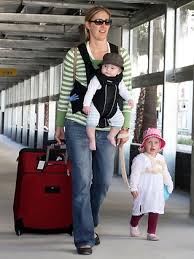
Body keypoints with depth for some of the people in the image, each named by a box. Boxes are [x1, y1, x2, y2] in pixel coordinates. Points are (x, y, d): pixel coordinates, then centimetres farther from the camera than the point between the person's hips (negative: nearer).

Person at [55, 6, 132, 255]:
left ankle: (88, 225, 33)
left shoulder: (121, 55, 4)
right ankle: (84, 238, 4)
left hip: (108, 129, 3)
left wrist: (125, 127, 1)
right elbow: (65, 92, 5)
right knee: (82, 181, -5)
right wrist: (59, 124, 6)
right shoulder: (74, 55, -1)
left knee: (104, 180, 10)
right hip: (78, 126, -3)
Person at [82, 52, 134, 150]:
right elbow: (90, 91, -20)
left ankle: (111, 136, 24)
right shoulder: (97, 79, -17)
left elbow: (123, 90, 11)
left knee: (119, 120, 1)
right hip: (96, 106, -5)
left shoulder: (118, 81, -2)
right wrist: (86, 104, -26)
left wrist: (129, 99, -3)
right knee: (91, 121, -21)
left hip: (112, 107, 5)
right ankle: (92, 140, -1)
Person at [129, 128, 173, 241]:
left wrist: (169, 185, 23)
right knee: (140, 210, 3)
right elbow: (135, 174, -12)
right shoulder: (140, 158, -9)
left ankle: (151, 233, 9)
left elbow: (165, 173, 22)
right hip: (143, 191, -5)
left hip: (157, 191, 5)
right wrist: (133, 188, -17)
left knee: (155, 211, 2)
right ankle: (134, 226, 30)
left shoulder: (161, 158, 11)